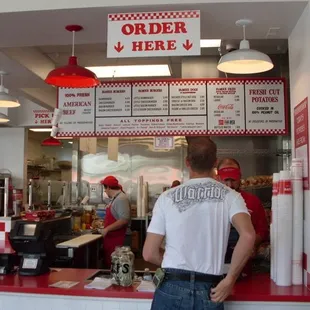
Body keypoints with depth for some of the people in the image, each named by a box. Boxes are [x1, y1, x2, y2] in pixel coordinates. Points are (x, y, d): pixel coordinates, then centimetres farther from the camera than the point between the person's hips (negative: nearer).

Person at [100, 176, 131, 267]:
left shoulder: (121, 198, -16)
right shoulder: (114, 198, 14)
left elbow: (124, 220, -25)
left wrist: (107, 229, -23)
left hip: (117, 239, -10)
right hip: (111, 238, 10)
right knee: (108, 264, 13)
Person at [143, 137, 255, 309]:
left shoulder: (167, 197, 0)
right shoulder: (229, 196, -1)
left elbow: (149, 254, 0)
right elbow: (248, 236, -18)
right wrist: (230, 280, -9)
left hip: (171, 289, 0)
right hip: (208, 293, 1)